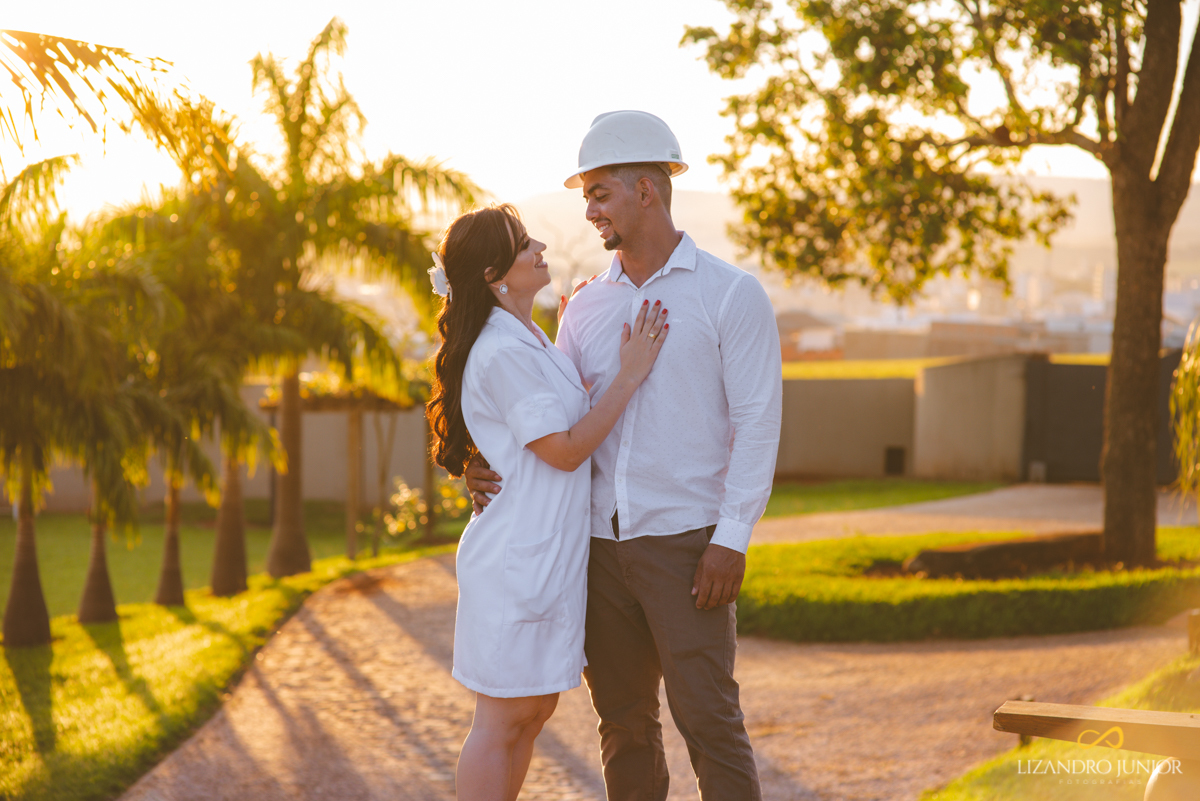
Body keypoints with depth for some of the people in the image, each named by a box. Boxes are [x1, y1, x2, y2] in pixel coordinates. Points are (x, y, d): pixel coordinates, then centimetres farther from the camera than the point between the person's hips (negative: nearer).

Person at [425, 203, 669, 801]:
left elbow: (569, 410, 30)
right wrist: (630, 374, -15)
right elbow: (564, 450, -18)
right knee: (503, 719, -4)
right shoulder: (503, 354, -18)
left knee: (535, 709, 15)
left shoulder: (529, 342, 14)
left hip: (548, 551, 10)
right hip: (519, 556, -10)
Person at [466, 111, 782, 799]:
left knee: (707, 715, -9)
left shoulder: (730, 293, -2)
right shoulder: (585, 307, 13)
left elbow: (757, 424, -6)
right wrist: (498, 473, -6)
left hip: (685, 541, -5)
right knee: (624, 721, 9)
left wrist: (732, 537, -14)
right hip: (601, 543, 5)